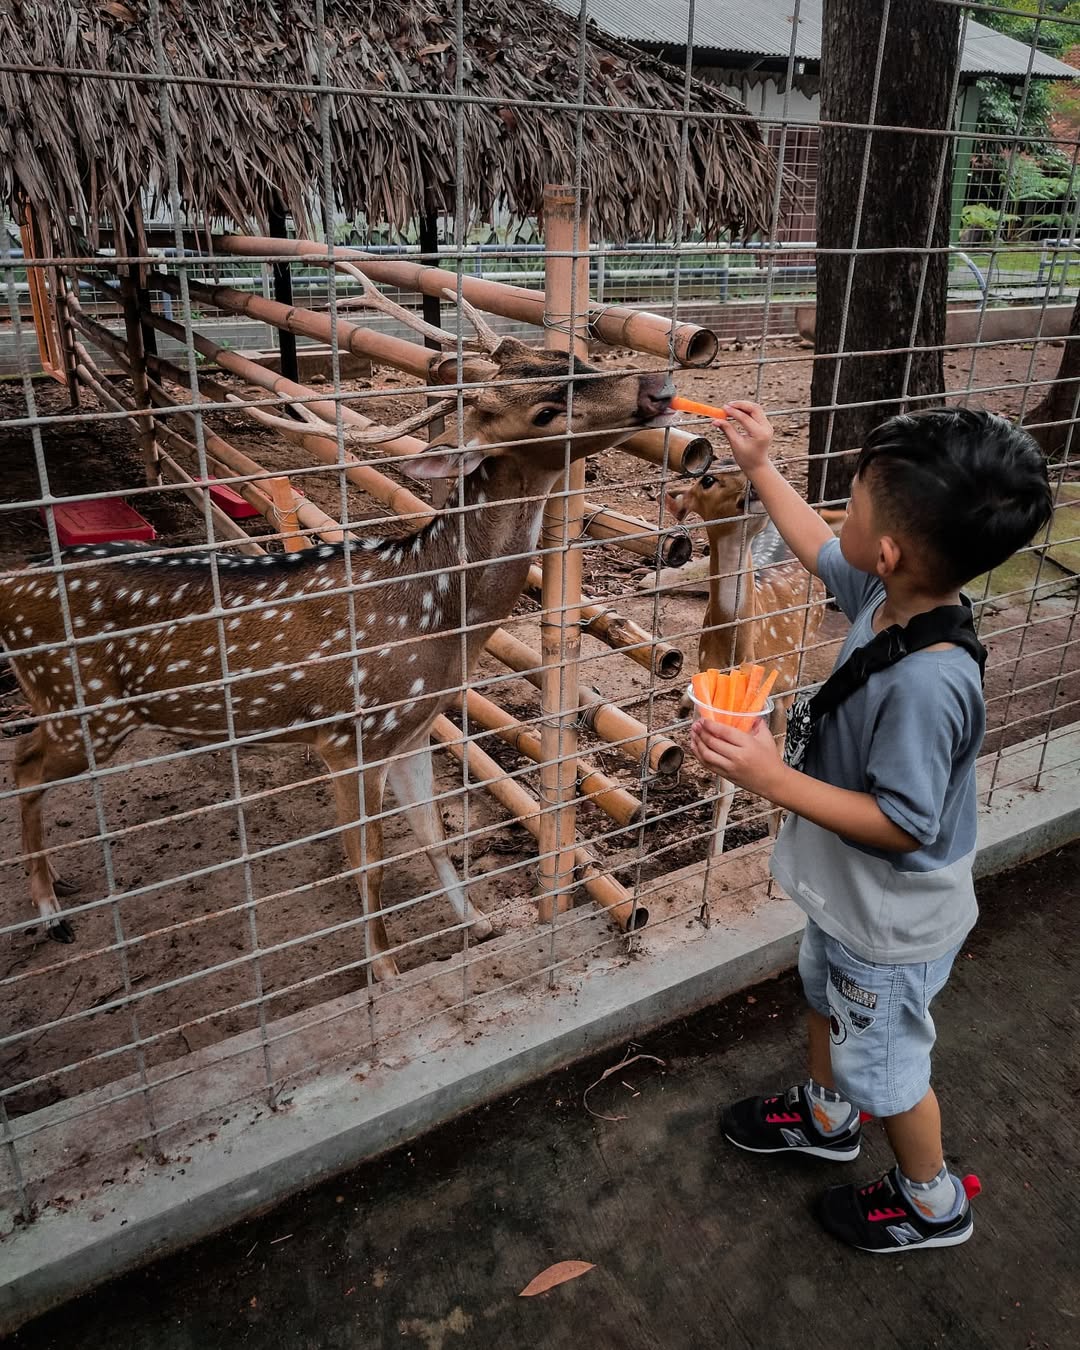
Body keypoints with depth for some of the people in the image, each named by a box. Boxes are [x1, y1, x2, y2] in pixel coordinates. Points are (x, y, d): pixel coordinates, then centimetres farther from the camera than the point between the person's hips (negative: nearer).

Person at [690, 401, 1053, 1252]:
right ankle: (828, 1118, 60)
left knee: (883, 1063, 17)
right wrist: (760, 466, 8)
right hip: (847, 892, 9)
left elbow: (901, 825, -31)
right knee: (827, 999, 32)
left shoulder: (927, 682, -40)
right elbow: (821, 553, 6)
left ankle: (931, 1202, 46)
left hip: (891, 919, -8)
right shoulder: (891, 597, -15)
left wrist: (772, 779, -36)